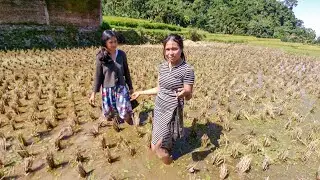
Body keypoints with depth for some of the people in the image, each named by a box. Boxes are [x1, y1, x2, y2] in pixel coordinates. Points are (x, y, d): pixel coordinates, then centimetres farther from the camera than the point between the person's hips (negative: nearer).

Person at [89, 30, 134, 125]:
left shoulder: (122, 54, -5)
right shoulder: (101, 57, -8)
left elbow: (126, 72, 4)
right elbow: (98, 76, -2)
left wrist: (130, 87, 10)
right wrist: (93, 93, -3)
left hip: (121, 88, 0)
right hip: (107, 89, 0)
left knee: (125, 114, -4)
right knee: (110, 115, 13)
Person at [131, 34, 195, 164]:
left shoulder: (187, 70, -16)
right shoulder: (162, 66, 3)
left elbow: (189, 96, -13)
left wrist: (185, 93, -36)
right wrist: (141, 93, 18)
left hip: (171, 112, -6)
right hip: (159, 109, 7)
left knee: (156, 148, -2)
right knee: (158, 146, 15)